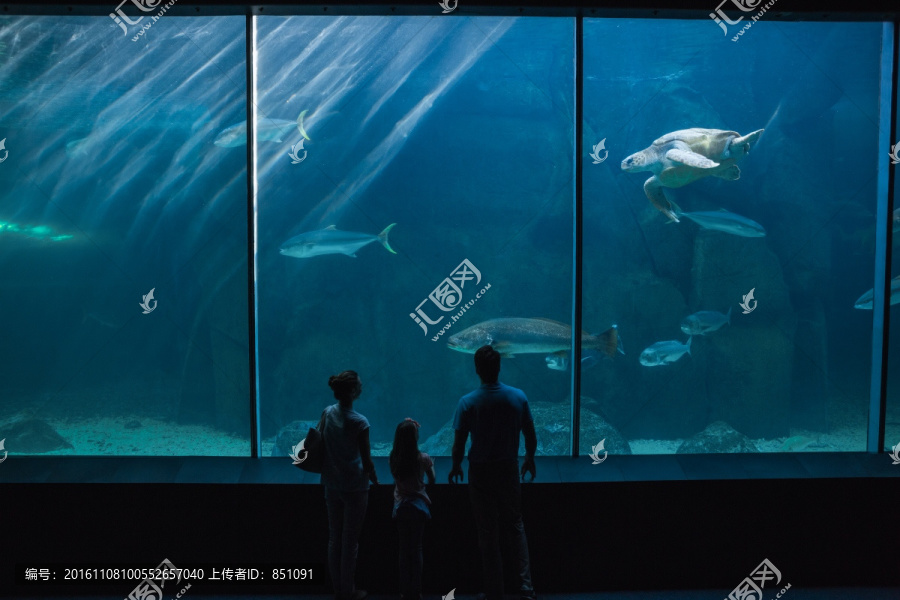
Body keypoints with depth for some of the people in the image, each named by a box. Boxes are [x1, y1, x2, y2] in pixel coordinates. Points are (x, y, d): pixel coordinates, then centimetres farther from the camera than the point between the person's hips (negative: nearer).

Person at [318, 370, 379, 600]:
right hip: (354, 487, -5)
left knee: (334, 537, 15)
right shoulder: (359, 422, -19)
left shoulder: (327, 413, -3)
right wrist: (374, 478, 4)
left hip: (331, 485, 5)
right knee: (350, 540, 7)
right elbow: (367, 460, -14)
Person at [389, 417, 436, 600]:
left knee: (405, 549, 10)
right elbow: (432, 480, 4)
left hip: (400, 507, 2)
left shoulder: (394, 457, -5)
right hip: (418, 506, -2)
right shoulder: (423, 458, -12)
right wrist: (431, 465, 27)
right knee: (416, 549, 7)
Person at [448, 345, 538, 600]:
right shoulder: (518, 397, -8)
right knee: (515, 527, 16)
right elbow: (530, 436, -1)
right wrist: (530, 459, 17)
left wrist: (456, 466, 7)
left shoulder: (468, 402, -15)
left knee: (488, 533, 9)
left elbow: (459, 443, -12)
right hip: (509, 471, 2)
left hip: (481, 473, -2)